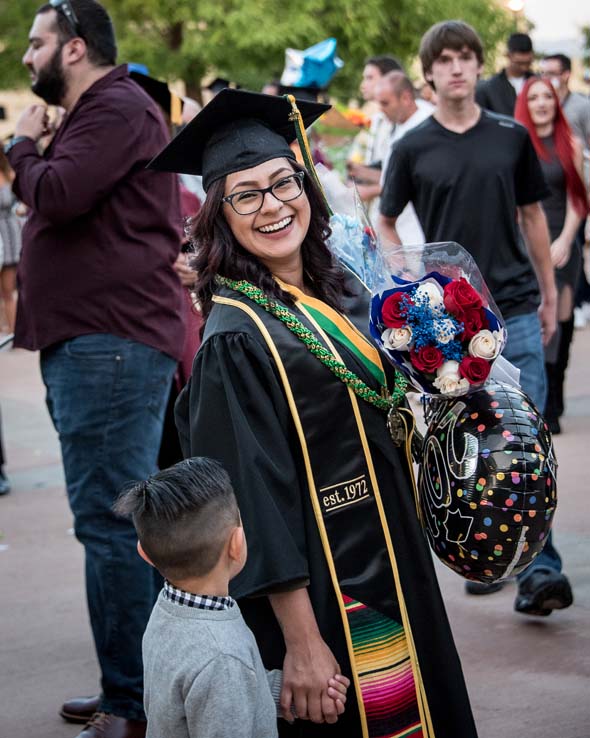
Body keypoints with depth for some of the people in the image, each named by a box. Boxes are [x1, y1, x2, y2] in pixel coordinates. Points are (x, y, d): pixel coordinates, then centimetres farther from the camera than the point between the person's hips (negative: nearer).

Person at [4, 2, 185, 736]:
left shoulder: (117, 109, -10)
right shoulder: (95, 113, 25)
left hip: (110, 344, -11)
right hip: (93, 342, 11)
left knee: (110, 519, -12)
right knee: (119, 518, 14)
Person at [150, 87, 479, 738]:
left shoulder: (342, 294, 5)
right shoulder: (234, 337, -18)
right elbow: (255, 505, -21)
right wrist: (301, 644, -22)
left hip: (390, 561, 8)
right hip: (323, 590, -8)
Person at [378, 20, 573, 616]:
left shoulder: (512, 137, 4)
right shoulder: (413, 148, 1)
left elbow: (532, 215, 12)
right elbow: (386, 223, 10)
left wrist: (548, 294, 13)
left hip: (515, 309, 0)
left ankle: (538, 568, -8)